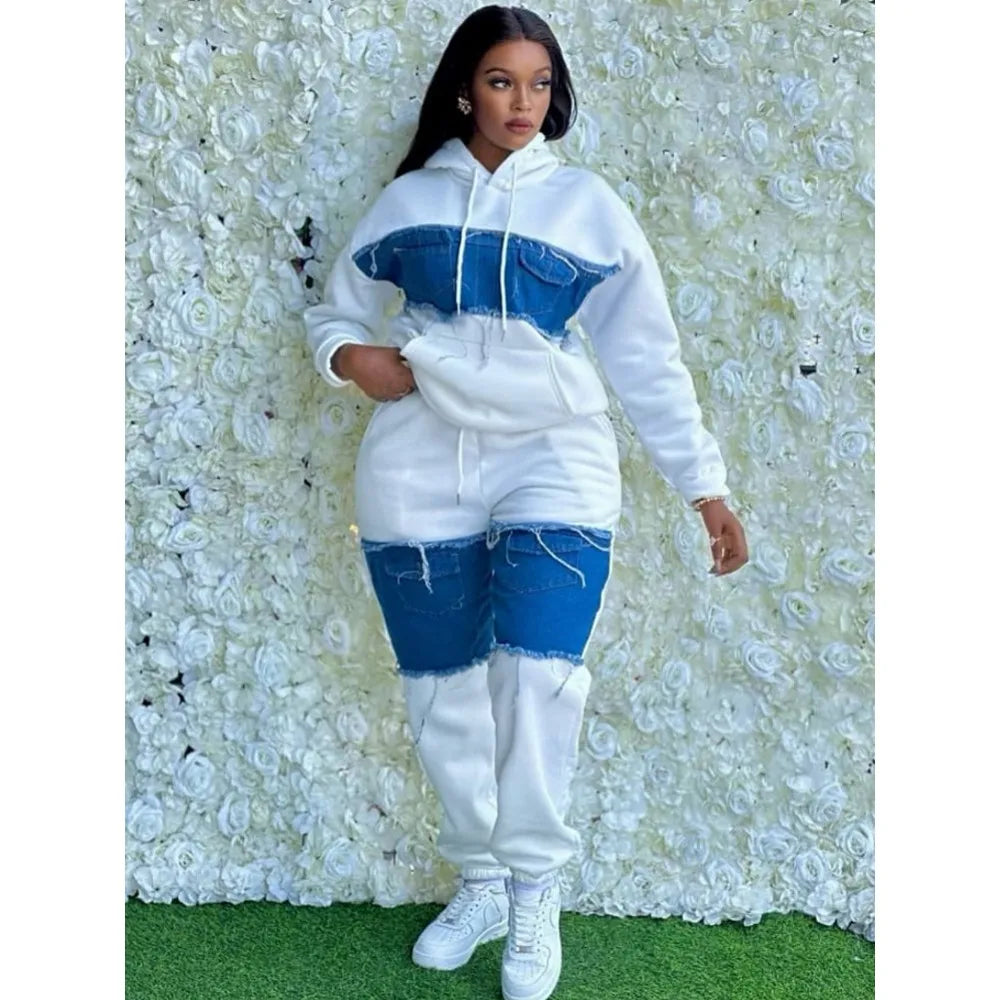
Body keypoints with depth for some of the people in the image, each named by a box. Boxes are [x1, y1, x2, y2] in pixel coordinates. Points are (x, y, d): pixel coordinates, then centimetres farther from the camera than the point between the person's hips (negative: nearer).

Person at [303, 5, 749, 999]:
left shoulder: (589, 208, 5)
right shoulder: (407, 200, 9)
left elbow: (649, 362, 5)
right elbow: (333, 310, 19)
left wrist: (706, 488, 1)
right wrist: (349, 355, -5)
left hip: (550, 463, -2)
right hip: (419, 471, 2)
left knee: (539, 678, -16)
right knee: (442, 692, 7)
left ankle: (534, 894, 6)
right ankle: (479, 883, 27)